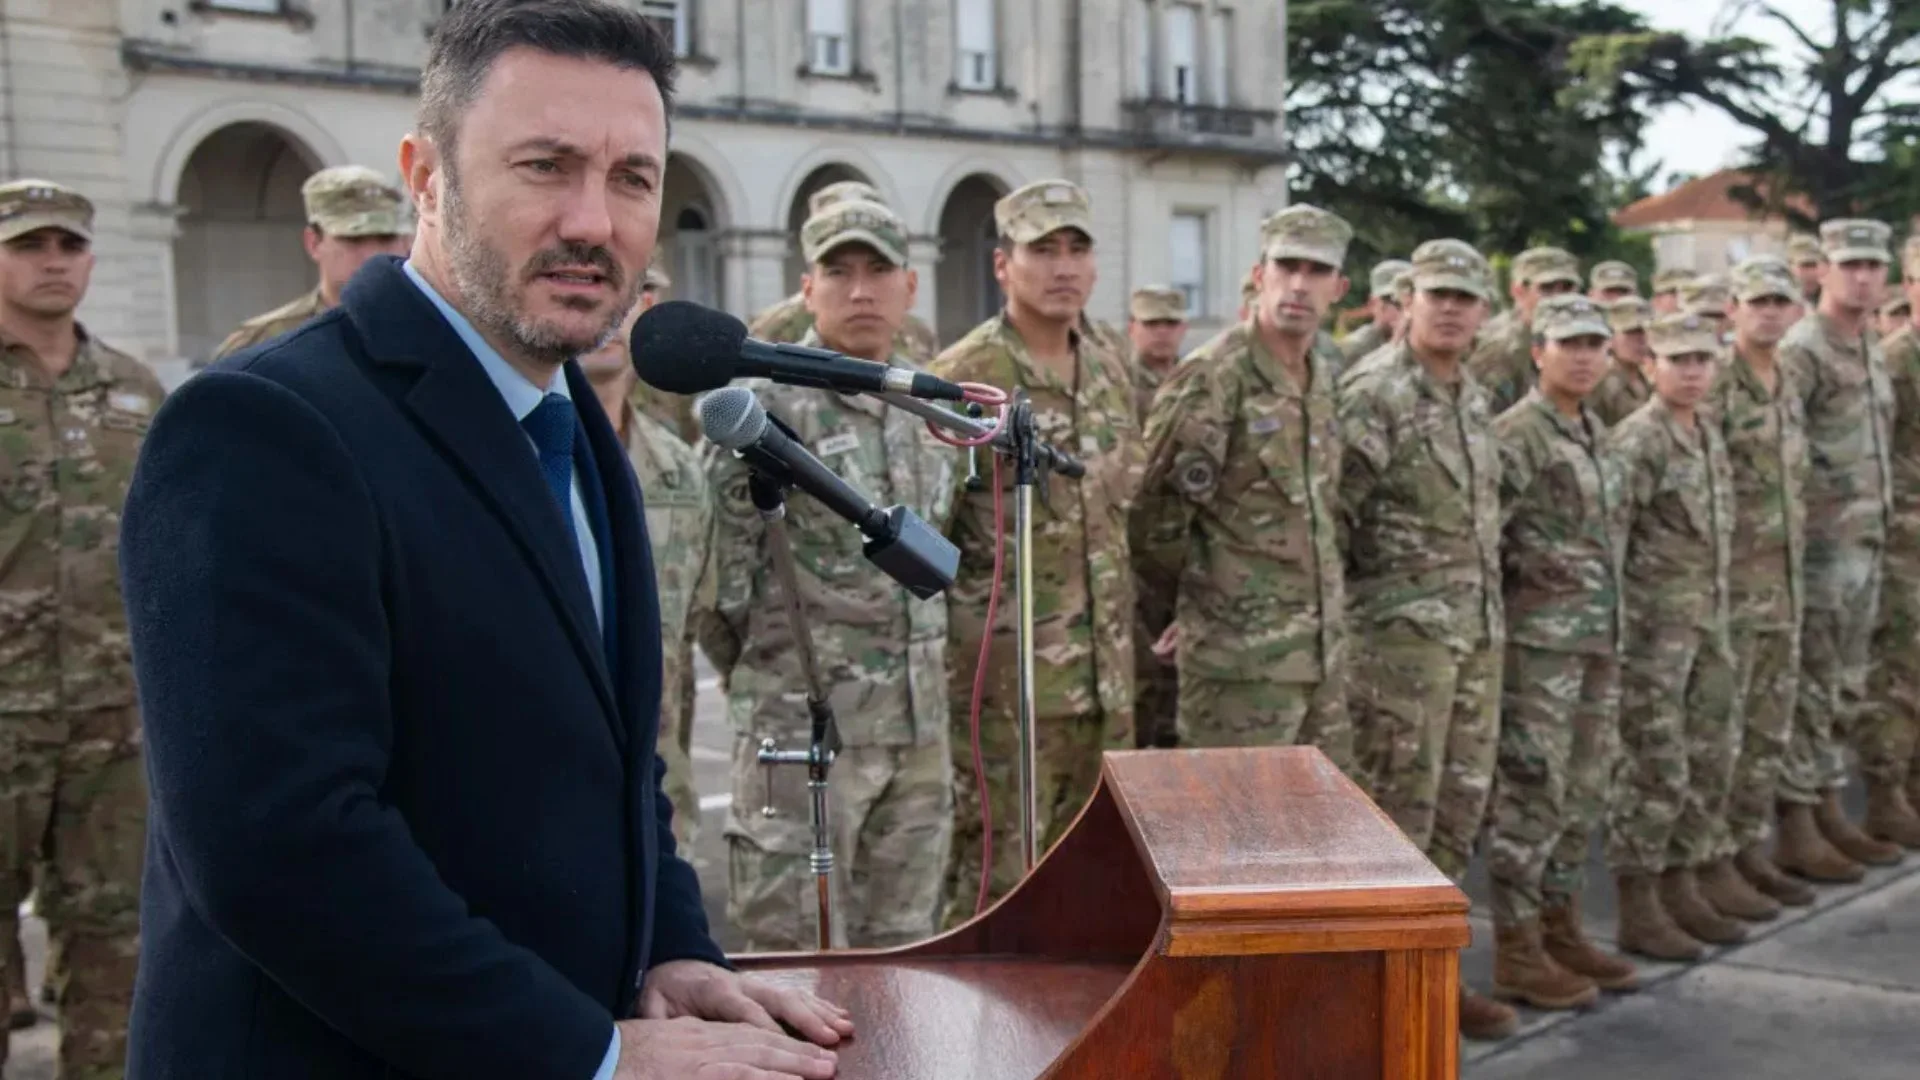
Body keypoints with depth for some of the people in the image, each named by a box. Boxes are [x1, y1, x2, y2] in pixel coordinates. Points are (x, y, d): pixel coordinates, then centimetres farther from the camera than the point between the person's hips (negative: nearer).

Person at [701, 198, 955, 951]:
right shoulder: (767, 404, -11)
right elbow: (717, 565, -9)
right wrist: (772, 674, -1)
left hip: (920, 728, 7)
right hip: (803, 730, -6)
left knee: (903, 949, 15)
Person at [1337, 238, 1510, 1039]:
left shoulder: (1474, 397, 14)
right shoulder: (1372, 392, -12)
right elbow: (1331, 513, -14)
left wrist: (1488, 610, 19)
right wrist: (1333, 617, -13)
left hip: (1478, 628, 8)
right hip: (1402, 628, -8)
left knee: (1459, 805, 11)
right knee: (1398, 808, -4)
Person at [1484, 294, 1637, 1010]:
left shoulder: (1597, 433, 15)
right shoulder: (1516, 434, -11)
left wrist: (1612, 613, 18)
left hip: (1601, 635, 9)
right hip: (1540, 636, -8)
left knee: (1584, 790, 13)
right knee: (1532, 790, -4)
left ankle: (1559, 929, 24)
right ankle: (1516, 951, 4)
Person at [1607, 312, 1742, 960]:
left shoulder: (1710, 435, 13)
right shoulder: (1638, 440, -13)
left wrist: (1718, 612, 18)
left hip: (1708, 622, 8)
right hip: (1654, 623, -8)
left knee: (1711, 761, 12)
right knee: (1655, 769, -3)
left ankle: (1680, 890, 24)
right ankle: (1638, 911, 6)